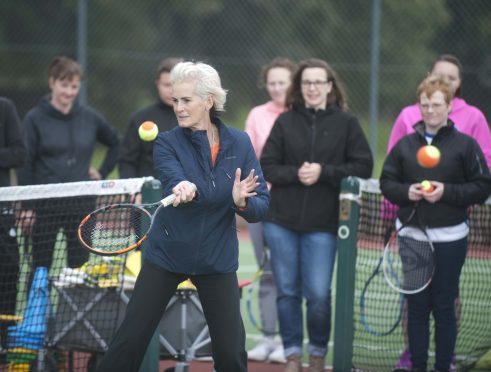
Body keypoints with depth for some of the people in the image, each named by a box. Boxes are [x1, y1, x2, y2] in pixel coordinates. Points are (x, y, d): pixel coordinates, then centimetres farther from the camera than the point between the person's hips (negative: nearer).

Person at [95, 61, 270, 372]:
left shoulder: (240, 143, -4)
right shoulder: (168, 143, -9)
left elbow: (261, 206, -8)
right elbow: (176, 185, -29)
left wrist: (242, 202, -30)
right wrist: (184, 188, -52)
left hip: (218, 261, 1)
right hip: (167, 255, -1)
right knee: (129, 342, -2)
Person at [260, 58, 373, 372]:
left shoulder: (346, 123, 1)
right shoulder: (285, 122, 4)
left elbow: (363, 167, -3)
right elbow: (267, 167, 3)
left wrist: (324, 172, -13)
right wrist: (295, 174, -14)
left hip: (322, 225, -2)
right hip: (281, 222, 2)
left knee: (318, 294, -5)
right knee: (287, 292, 6)